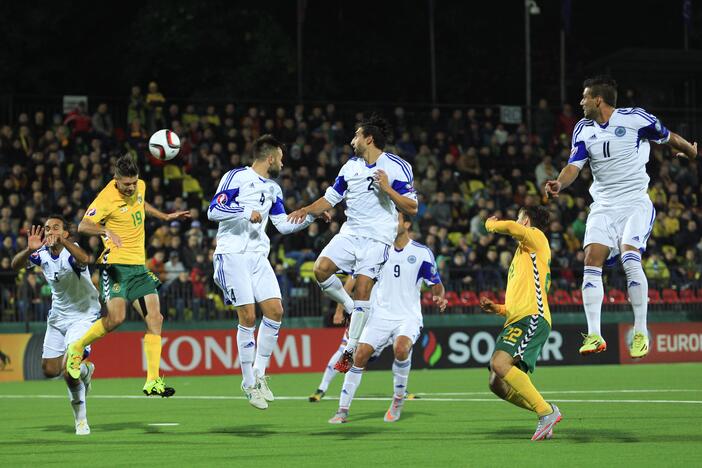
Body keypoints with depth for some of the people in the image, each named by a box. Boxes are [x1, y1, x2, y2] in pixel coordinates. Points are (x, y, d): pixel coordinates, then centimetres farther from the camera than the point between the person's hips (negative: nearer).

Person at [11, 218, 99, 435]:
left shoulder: (71, 252, -23)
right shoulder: (42, 254, -5)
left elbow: (84, 259, -48)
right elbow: (16, 265, -19)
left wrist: (62, 241, -64)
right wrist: (29, 250, -40)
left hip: (82, 315, -7)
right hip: (58, 316, 7)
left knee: (69, 373, -21)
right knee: (50, 370, 10)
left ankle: (80, 419, 6)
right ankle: (84, 369, 41)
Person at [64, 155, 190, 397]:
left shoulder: (140, 187, 8)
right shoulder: (107, 198, -14)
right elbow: (83, 226, -19)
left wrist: (165, 216, 31)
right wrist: (106, 231, -36)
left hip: (139, 266, 7)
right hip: (116, 265, -7)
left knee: (155, 320, -4)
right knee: (116, 317, -20)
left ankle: (153, 381, -4)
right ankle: (76, 348, 8)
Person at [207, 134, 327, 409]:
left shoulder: (273, 189, 18)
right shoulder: (236, 177, -5)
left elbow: (284, 225, 24)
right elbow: (213, 210, -12)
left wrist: (312, 216, 15)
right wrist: (246, 212, -20)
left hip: (258, 257, 7)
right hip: (232, 255, -7)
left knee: (275, 311, -6)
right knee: (248, 317, -10)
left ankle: (259, 373, 6)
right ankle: (249, 383, -1)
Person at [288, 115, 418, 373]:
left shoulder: (398, 167, -5)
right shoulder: (350, 166, 12)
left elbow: (412, 208, -7)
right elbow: (330, 198, 18)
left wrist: (387, 189, -19)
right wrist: (305, 210, 2)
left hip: (378, 238, -5)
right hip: (350, 232, 5)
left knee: (362, 288, -14)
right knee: (322, 269, -17)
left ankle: (351, 349, -4)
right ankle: (353, 311, 6)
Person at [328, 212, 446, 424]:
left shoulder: (422, 253, -1)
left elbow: (436, 284, 8)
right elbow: (357, 278, 10)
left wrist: (439, 297, -15)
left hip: (408, 317, -2)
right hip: (380, 315, 3)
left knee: (401, 348, -31)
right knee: (359, 356, -12)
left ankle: (398, 399, -8)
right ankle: (343, 410, -3)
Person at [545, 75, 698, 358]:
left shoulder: (635, 118, -7)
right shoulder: (584, 130, 7)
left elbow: (671, 139, 9)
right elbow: (573, 166, -1)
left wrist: (692, 152, 23)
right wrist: (559, 184, -22)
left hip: (635, 203, -4)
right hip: (603, 206, 4)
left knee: (630, 258, -24)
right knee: (592, 260, -14)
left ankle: (641, 332, -13)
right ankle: (594, 335, -15)